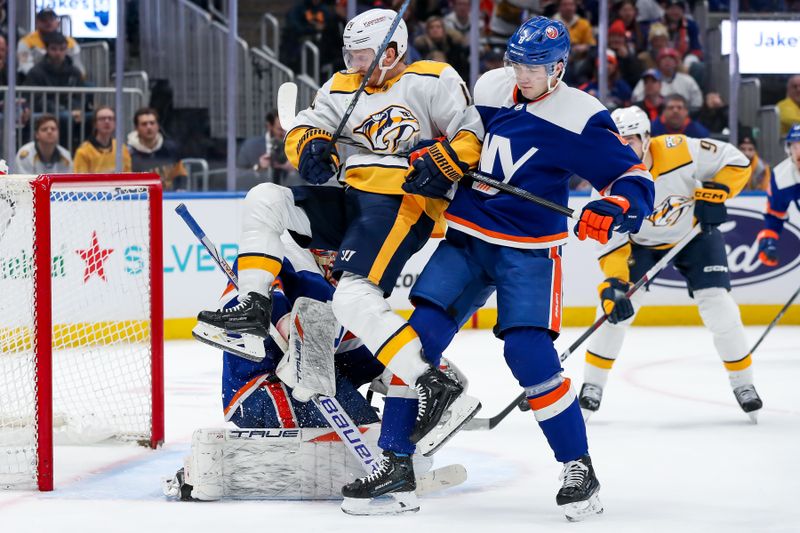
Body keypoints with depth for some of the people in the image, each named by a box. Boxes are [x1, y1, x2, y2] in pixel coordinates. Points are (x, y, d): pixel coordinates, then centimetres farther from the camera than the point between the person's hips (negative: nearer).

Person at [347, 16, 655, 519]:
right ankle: (398, 462, 1)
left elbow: (634, 177, -12)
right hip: (466, 237, 5)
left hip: (528, 251, -5)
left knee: (530, 354, -18)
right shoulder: (489, 88, 4)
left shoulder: (579, 118, -12)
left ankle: (580, 470, -4)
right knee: (419, 335, -7)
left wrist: (615, 207, -32)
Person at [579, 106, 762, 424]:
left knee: (720, 310, -11)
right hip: (641, 242, 1)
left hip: (695, 234, -1)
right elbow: (611, 243, -24)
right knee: (616, 307, -13)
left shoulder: (680, 151, -30)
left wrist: (713, 195, -29)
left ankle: (743, 383, 8)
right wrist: (613, 284, -38)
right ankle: (593, 385, 3)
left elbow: (736, 162, -18)